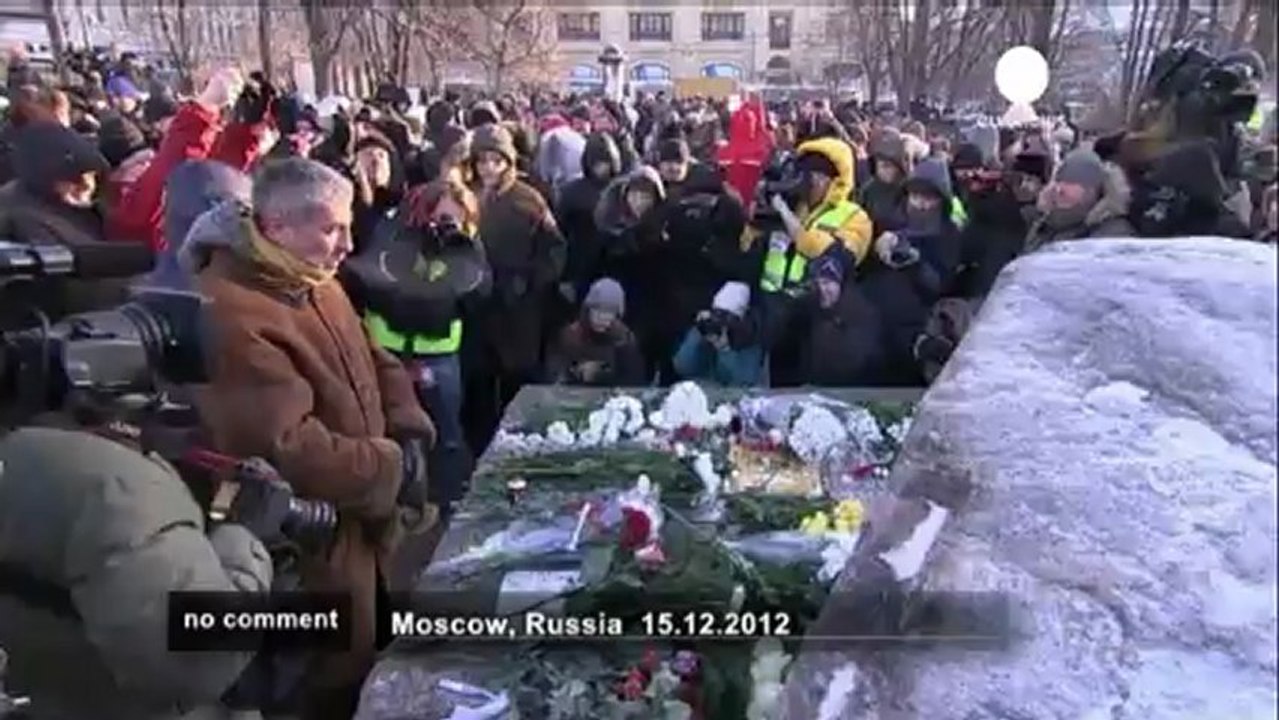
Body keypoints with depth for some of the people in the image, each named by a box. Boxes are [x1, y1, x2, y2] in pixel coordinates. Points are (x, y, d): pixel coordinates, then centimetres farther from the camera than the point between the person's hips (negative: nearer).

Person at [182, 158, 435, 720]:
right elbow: (286, 448, -33)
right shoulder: (230, 316, -28)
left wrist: (409, 432, -8)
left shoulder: (312, 281, 5)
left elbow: (375, 362, 11)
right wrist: (393, 467, -21)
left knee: (372, 668, 26)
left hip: (362, 527, 9)